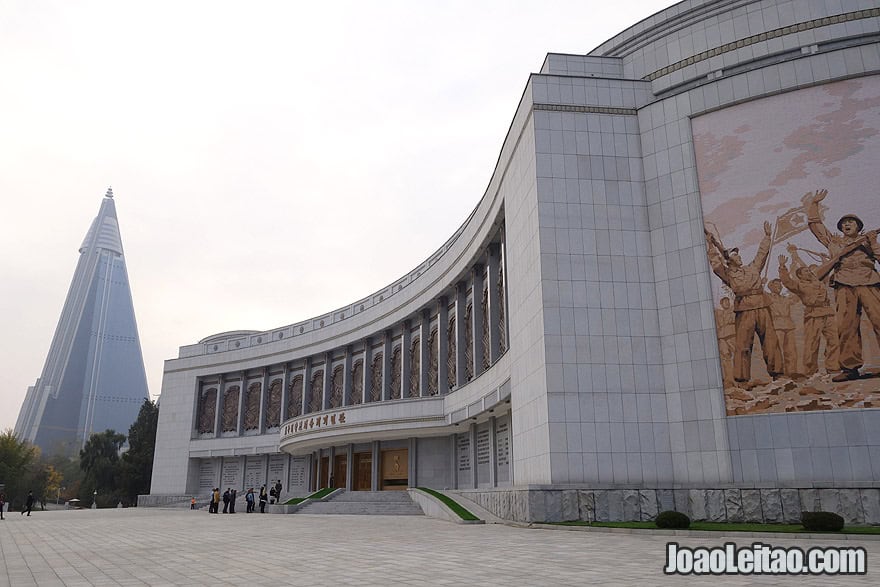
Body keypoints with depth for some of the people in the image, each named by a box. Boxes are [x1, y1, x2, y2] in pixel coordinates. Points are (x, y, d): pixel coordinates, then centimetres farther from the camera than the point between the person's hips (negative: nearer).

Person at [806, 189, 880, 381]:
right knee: (846, 326, -10)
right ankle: (851, 367, -11)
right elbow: (815, 223, 31)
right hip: (844, 287, 1)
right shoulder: (834, 241, 28)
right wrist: (814, 204, 31)